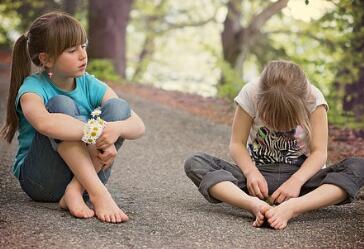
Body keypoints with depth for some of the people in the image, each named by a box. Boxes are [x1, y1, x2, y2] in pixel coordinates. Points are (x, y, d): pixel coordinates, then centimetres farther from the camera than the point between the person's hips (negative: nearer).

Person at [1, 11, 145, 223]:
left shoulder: (91, 86, 0)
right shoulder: (33, 88, -12)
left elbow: (139, 126, -9)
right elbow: (44, 122, -38)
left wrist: (117, 128, -31)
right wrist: (94, 132, -38)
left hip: (85, 174, 4)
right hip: (40, 180, -4)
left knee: (119, 107, -14)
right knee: (61, 105, -26)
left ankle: (76, 191, -24)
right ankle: (98, 193, -34)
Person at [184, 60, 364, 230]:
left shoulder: (313, 99, -13)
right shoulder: (250, 94, -13)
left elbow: (319, 152, -14)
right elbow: (237, 144, -9)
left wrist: (296, 180, -31)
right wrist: (251, 172, -28)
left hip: (299, 174, 0)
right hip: (260, 174, 0)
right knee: (194, 164, -24)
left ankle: (291, 207, -47)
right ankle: (255, 205, -48)